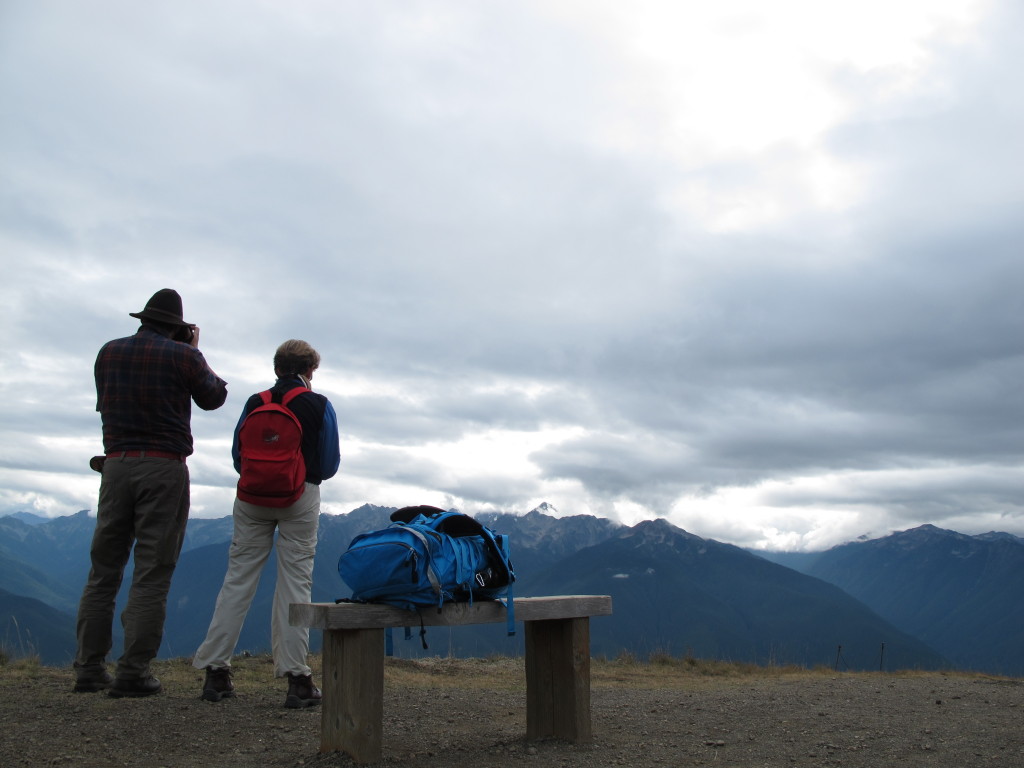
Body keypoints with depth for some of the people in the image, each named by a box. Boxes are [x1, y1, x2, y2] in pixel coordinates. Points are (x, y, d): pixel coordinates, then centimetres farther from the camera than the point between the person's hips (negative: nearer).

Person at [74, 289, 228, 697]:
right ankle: (132, 672, -2)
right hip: (164, 468, -4)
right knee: (152, 574, -2)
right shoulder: (182, 356, -3)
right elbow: (214, 397, 11)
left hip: (116, 464, 4)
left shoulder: (109, 352, 9)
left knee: (104, 569, 10)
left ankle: (90, 667, 12)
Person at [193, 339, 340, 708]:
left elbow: (237, 456, 8)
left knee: (237, 578, 8)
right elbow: (330, 465, 0)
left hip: (252, 498, 2)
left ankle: (215, 671, 10)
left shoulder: (254, 403, 5)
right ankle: (296, 679, -1)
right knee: (294, 583, 0)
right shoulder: (320, 406, -1)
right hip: (300, 499, -2)